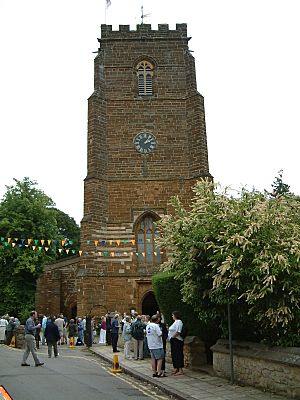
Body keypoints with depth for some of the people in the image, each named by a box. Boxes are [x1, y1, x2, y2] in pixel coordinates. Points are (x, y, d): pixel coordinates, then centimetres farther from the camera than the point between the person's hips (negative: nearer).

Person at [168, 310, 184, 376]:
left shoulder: (179, 322, -14)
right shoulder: (175, 322, 18)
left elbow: (178, 332, -23)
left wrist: (172, 337, -15)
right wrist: (170, 337, 12)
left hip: (177, 341, -10)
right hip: (173, 341, 10)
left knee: (178, 355, -7)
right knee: (174, 355, 13)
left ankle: (180, 370, -3)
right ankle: (176, 369, 21)